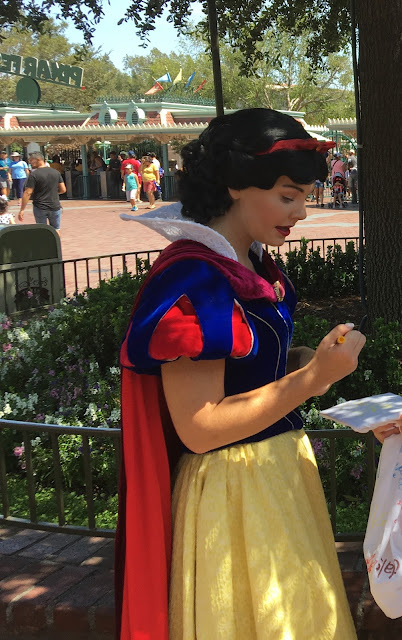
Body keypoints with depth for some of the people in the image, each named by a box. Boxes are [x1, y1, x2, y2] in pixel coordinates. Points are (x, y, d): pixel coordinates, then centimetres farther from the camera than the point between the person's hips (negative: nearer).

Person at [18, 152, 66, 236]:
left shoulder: (34, 175, -12)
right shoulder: (56, 172, 2)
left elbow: (27, 193, -14)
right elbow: (63, 190, 5)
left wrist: (22, 210, -11)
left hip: (40, 209, -3)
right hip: (55, 207, 3)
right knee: (56, 230, 15)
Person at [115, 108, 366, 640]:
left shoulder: (257, 264, 6)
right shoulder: (190, 280, -22)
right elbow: (200, 428, -24)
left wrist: (311, 363, 0)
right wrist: (313, 377, -25)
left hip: (283, 471, 9)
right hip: (232, 491, -9)